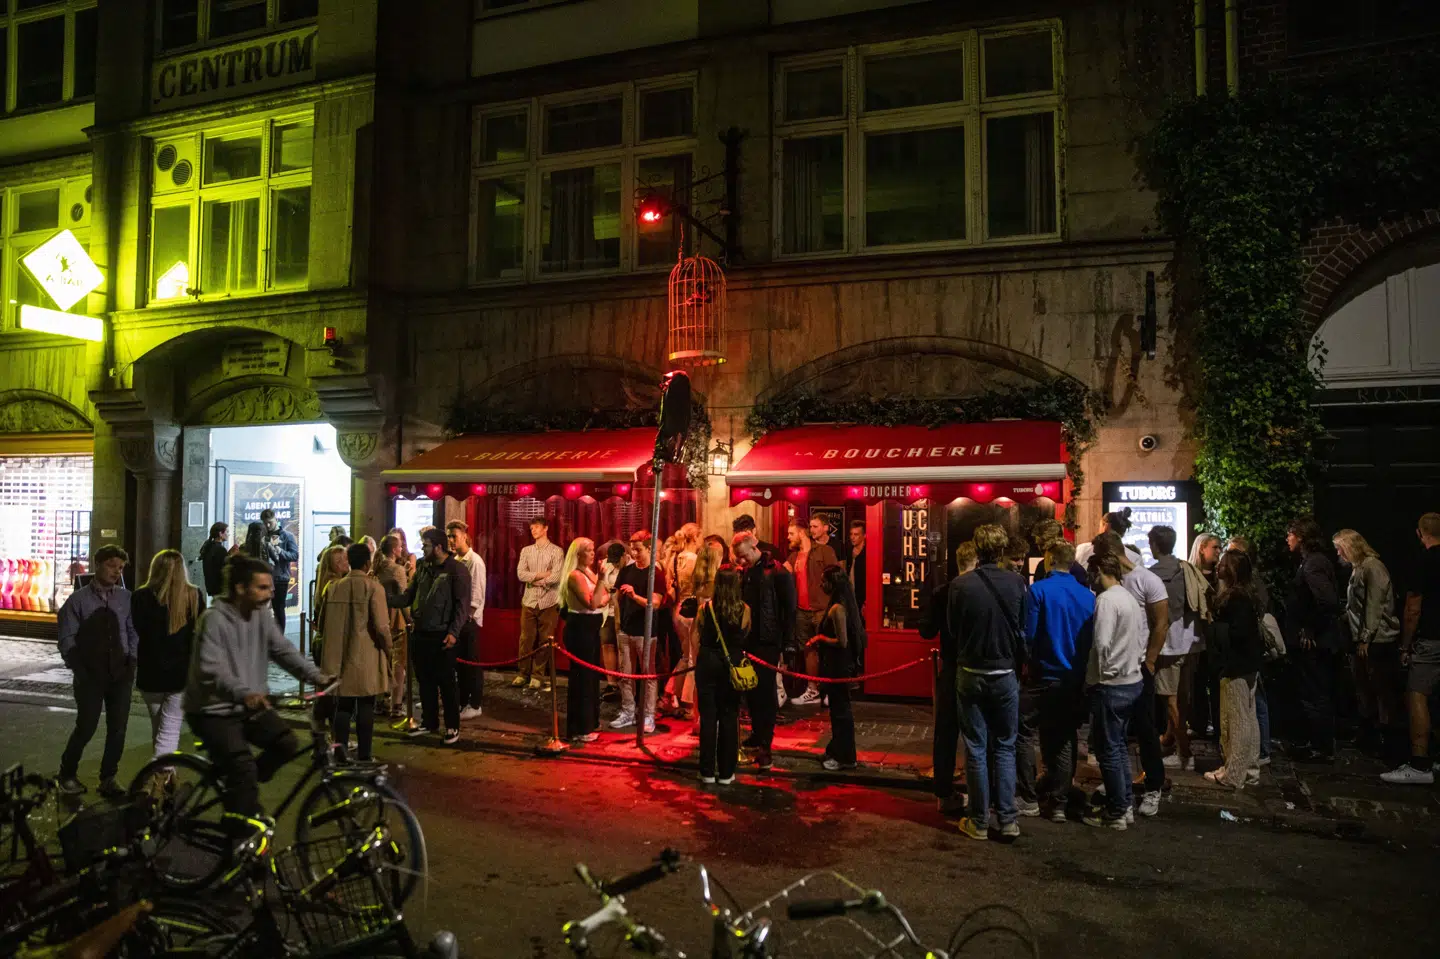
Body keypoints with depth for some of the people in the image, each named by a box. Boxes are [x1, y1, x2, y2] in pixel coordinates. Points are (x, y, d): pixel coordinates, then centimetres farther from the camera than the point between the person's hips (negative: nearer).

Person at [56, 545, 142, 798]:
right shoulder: (78, 599, -1)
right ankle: (67, 774, 25)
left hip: (120, 673, 2)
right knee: (86, 727, 0)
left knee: (118, 729, 4)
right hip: (90, 674, -2)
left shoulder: (126, 598, 3)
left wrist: (132, 661, 0)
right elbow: (67, 638, 0)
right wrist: (79, 668, -5)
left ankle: (108, 778, 21)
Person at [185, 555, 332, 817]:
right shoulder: (214, 619, -20)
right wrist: (244, 693, -46)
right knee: (244, 768, -18)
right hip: (213, 710, -7)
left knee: (288, 744, -9)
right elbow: (210, 671, -30)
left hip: (250, 706, 7)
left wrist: (315, 675, -17)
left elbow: (283, 650, -2)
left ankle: (237, 784, 15)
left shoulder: (261, 614, 2)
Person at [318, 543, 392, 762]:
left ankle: (340, 744, 2)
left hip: (338, 657, 4)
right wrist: (387, 649, 0)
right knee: (365, 707, 8)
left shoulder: (334, 587, 2)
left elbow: (322, 624, 9)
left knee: (343, 704, 15)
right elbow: (381, 626, -16)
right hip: (366, 658, -3)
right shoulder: (373, 587, -12)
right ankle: (363, 755, 13)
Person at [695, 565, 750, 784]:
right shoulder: (744, 609, -10)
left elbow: (698, 631, 1)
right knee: (729, 717, 9)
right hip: (733, 664, 0)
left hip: (708, 662, 0)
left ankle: (708, 771, 13)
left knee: (708, 716, 8)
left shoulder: (705, 607, -10)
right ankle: (726, 772, 13)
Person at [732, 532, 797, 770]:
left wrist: (785, 643, -10)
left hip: (767, 642, -6)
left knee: (765, 693, -4)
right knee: (750, 691, 10)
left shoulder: (778, 573, -8)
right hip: (747, 640, 6)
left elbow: (789, 609, -7)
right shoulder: (744, 573, 10)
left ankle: (765, 746, 0)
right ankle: (757, 735, 25)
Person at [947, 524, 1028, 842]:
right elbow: (1025, 629, 0)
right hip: (1006, 674, 1)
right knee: (1005, 747, 13)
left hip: (971, 674, -1)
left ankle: (978, 821, 15)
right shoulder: (1017, 583, -10)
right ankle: (1007, 819, 14)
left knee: (975, 749, 8)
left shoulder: (960, 585, -13)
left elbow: (952, 629, -2)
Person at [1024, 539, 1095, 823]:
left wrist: (1028, 662, 2)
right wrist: (1082, 664, 14)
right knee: (1068, 736, 18)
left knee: (1053, 739, 6)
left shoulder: (1039, 590, -13)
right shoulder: (1087, 594, 0)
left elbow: (1028, 634, -15)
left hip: (1049, 676, -4)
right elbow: (1092, 636, 3)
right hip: (1078, 677, 4)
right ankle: (1066, 791, 30)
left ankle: (1057, 802, 11)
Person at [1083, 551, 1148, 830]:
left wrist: (1097, 675, -9)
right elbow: (1143, 634, 14)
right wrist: (1135, 662, 14)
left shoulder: (1106, 599, -18)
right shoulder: (1131, 597, 9)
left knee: (1109, 750, 3)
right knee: (1119, 745, 19)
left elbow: (1101, 645, -23)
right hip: (1133, 681, 9)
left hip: (1111, 685, -9)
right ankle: (1126, 804, 28)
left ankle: (1116, 812, 12)